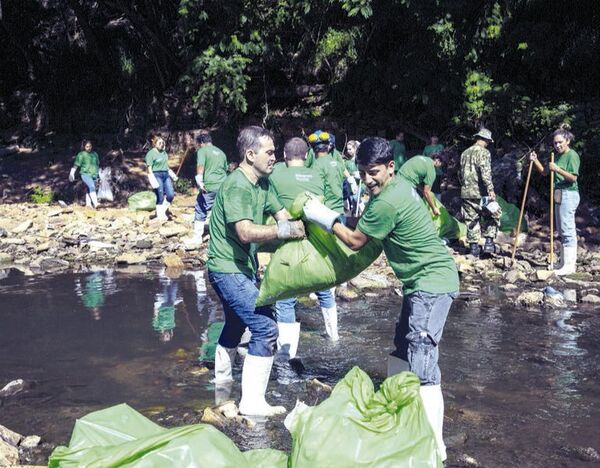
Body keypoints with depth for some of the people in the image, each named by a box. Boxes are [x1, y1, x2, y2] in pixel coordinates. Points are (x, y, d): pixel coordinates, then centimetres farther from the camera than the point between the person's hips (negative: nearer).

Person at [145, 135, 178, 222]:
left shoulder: (164, 153, 15)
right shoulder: (151, 153, -5)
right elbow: (149, 169, -9)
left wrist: (172, 175, 16)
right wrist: (153, 181, -18)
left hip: (166, 175, 6)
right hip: (156, 175, -6)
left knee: (171, 195, -5)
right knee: (160, 197, -4)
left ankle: (163, 211, 15)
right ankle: (160, 215, 8)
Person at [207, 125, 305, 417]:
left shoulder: (261, 184, 8)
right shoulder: (237, 186, -22)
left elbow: (282, 215, 3)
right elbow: (246, 232, -34)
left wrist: (298, 221, -16)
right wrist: (286, 230, -34)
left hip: (242, 267, 11)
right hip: (229, 269, -11)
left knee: (236, 322, 28)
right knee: (266, 328, -15)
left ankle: (222, 376, 50)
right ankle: (252, 401, -10)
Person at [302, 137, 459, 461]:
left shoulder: (386, 203, -22)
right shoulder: (401, 185, 6)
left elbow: (355, 241, -10)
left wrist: (324, 217, 2)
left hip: (431, 283, -11)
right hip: (425, 281, 11)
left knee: (421, 364, -15)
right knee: (402, 350, 18)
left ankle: (435, 446, -14)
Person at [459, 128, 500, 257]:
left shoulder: (465, 153, 14)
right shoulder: (484, 152, -7)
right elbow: (485, 172, -20)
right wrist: (491, 189, -22)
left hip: (466, 193, 6)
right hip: (480, 193, -6)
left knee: (471, 220, 10)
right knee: (492, 216, 9)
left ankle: (473, 247, 11)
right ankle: (489, 242, 0)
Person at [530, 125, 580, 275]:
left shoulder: (572, 155, -10)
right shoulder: (559, 156, 16)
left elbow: (573, 177, -18)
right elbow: (545, 172, 20)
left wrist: (557, 169, -27)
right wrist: (535, 161, 7)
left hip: (569, 194, -9)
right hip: (560, 195, 9)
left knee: (568, 230, -10)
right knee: (562, 231, 12)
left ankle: (570, 265, -9)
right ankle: (565, 263, 19)